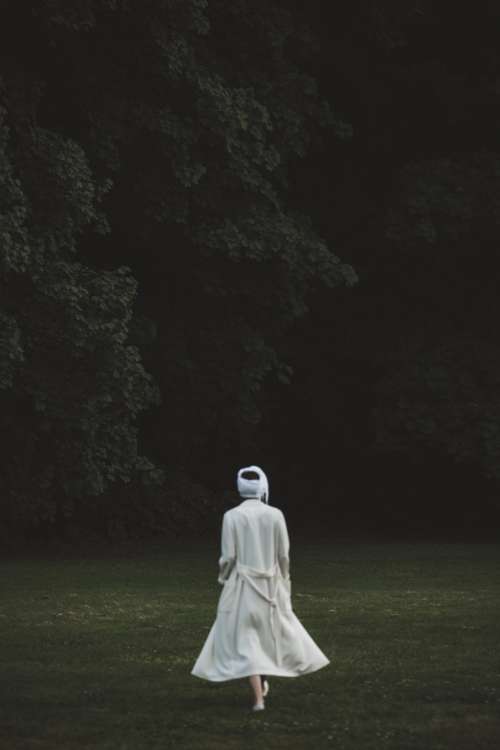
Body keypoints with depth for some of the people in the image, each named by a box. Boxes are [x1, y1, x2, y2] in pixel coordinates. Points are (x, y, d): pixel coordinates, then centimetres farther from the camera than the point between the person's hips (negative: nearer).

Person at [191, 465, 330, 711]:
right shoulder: (275, 515, -5)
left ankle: (259, 698, -9)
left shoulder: (232, 516, -10)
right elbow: (283, 555, -2)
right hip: (271, 585, 2)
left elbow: (228, 556, -10)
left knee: (245, 638, 2)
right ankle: (264, 681, 39)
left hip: (242, 585, -2)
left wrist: (223, 577, 9)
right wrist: (284, 584, 13)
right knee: (274, 629, 27)